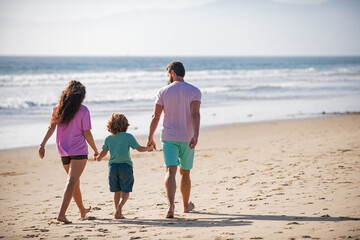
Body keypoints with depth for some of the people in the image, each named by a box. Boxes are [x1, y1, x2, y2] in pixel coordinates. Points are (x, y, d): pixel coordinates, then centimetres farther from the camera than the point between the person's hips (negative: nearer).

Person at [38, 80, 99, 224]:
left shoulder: (57, 109, 3)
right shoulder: (83, 111, -9)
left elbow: (51, 128, -1)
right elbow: (87, 134, -8)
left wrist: (42, 145, 0)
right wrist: (95, 150, 2)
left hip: (63, 152, 5)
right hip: (79, 151, -5)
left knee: (75, 181, 20)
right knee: (72, 182, -9)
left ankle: (82, 210, 35)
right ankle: (61, 214, -21)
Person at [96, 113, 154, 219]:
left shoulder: (108, 139, 5)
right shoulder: (128, 137, -4)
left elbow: (103, 153, 9)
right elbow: (139, 148, -2)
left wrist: (98, 157, 31)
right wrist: (149, 148, 16)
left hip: (113, 166, 3)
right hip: (125, 166, -3)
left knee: (117, 191, 11)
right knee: (125, 191, 1)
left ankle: (119, 213, 10)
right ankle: (120, 206, -25)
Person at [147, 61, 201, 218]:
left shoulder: (163, 92, 0)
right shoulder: (194, 91, -1)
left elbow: (156, 116, -1)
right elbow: (195, 114, -15)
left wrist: (150, 137, 8)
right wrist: (196, 135, -22)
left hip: (169, 138, -1)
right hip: (187, 139, 1)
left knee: (170, 171, -9)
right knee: (185, 172, 16)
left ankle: (170, 205, -31)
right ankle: (186, 205, 32)